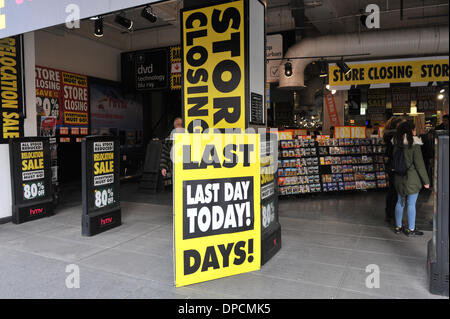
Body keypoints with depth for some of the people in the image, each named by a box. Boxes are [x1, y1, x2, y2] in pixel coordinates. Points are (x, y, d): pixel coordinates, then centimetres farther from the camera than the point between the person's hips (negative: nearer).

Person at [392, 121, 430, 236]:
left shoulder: (396, 144, 0)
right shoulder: (414, 144, -16)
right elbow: (419, 165, -13)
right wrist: (426, 181, -6)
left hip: (399, 178, 6)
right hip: (412, 178, -5)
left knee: (400, 202, 16)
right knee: (411, 204, 5)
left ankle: (398, 226, 27)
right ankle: (411, 229, 16)